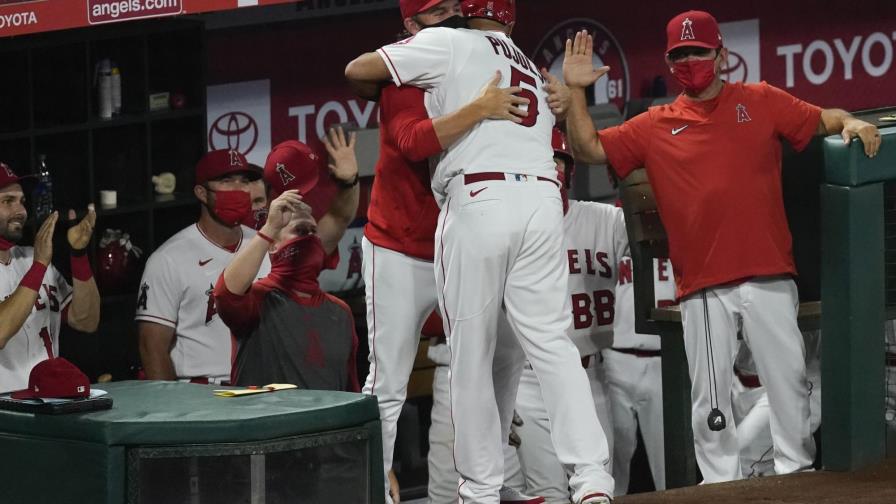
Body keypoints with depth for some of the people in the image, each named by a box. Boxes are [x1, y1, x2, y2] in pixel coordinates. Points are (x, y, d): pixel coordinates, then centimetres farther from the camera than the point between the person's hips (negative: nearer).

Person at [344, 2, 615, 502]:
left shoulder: (449, 44, 9)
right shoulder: (534, 73, 28)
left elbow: (357, 70, 9)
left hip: (478, 201, -5)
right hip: (543, 201, 5)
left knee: (472, 353, 2)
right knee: (552, 343, 2)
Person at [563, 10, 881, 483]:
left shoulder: (761, 102, 7)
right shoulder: (655, 126, 9)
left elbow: (821, 119, 9)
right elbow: (589, 149, 8)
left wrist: (851, 123, -12)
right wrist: (575, 92, -3)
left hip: (769, 277, -1)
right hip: (702, 287, 1)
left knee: (789, 378, 2)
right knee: (709, 394, 4)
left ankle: (796, 472, 11)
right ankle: (720, 484, 12)